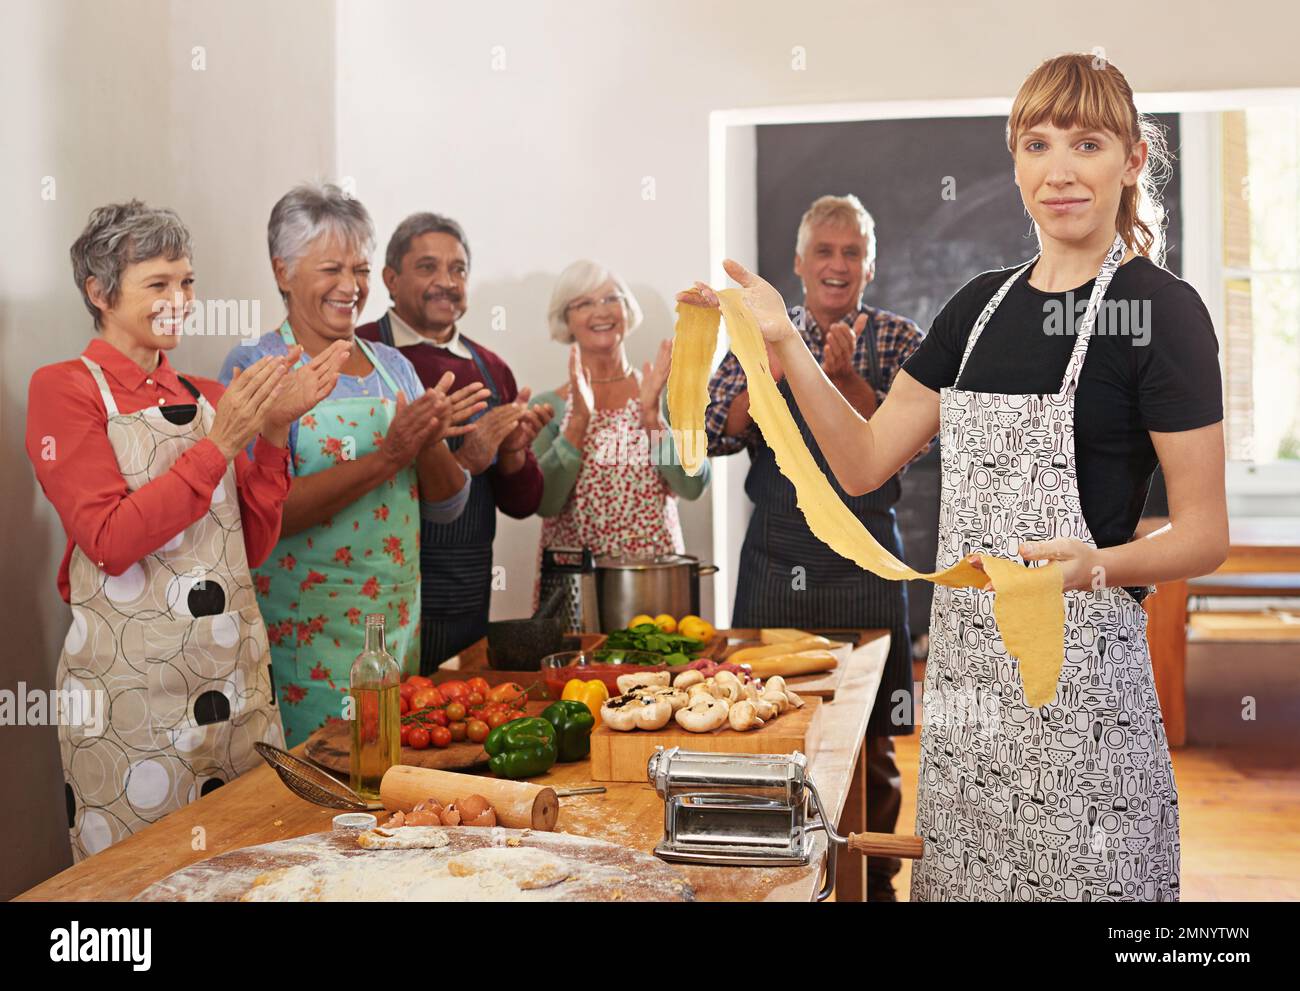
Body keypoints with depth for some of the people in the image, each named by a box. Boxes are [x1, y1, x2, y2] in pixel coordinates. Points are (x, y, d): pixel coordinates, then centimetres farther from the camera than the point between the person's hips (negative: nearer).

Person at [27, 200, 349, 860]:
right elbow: (110, 541, -15)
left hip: (235, 674, 5)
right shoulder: (65, 389, -4)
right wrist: (221, 443, -18)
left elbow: (254, 545, 6)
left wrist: (272, 434, -6)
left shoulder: (206, 397, 10)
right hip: (129, 681, -5)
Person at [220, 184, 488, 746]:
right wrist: (387, 456, -24)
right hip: (305, 632, -5)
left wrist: (430, 443, -12)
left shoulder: (393, 366, 10)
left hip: (399, 627, 5)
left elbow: (447, 505, 8)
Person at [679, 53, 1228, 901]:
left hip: (1079, 672, -5)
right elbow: (864, 461, 10)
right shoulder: (985, 303, 11)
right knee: (960, 876, 13)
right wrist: (784, 343, 0)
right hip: (964, 665, 6)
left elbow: (1206, 535, -8)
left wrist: (1094, 564, -27)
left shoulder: (1162, 307, -7)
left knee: (1077, 877, 2)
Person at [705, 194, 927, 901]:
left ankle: (872, 881, 21)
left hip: (865, 562, -1)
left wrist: (844, 377, -20)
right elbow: (714, 434, 1)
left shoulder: (899, 340, 5)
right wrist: (772, 371, -14)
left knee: (870, 742, 6)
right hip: (774, 561, 1)